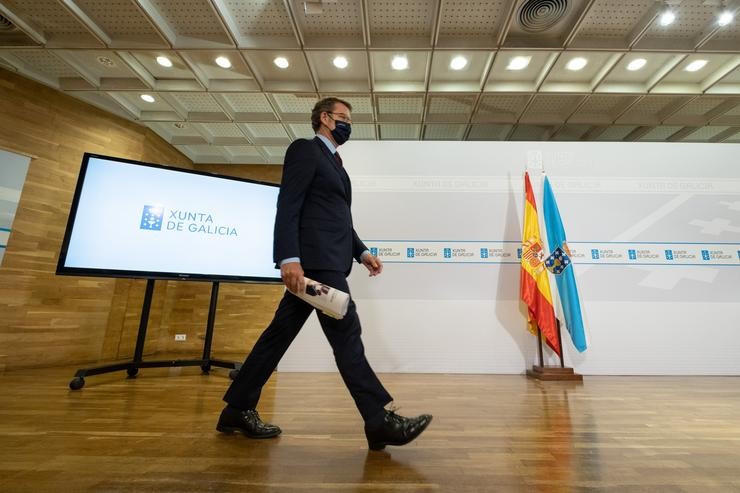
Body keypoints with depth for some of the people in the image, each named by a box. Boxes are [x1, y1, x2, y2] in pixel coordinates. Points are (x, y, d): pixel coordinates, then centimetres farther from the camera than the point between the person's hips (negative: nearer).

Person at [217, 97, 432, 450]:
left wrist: (361, 252, 14)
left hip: (327, 261, 9)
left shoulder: (333, 162, 28)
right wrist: (289, 258, -22)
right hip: (314, 260, -9)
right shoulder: (305, 149, 1)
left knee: (280, 333, 10)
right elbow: (287, 206, -12)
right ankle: (380, 421, -1)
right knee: (346, 335, -9)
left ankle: (238, 410, 22)